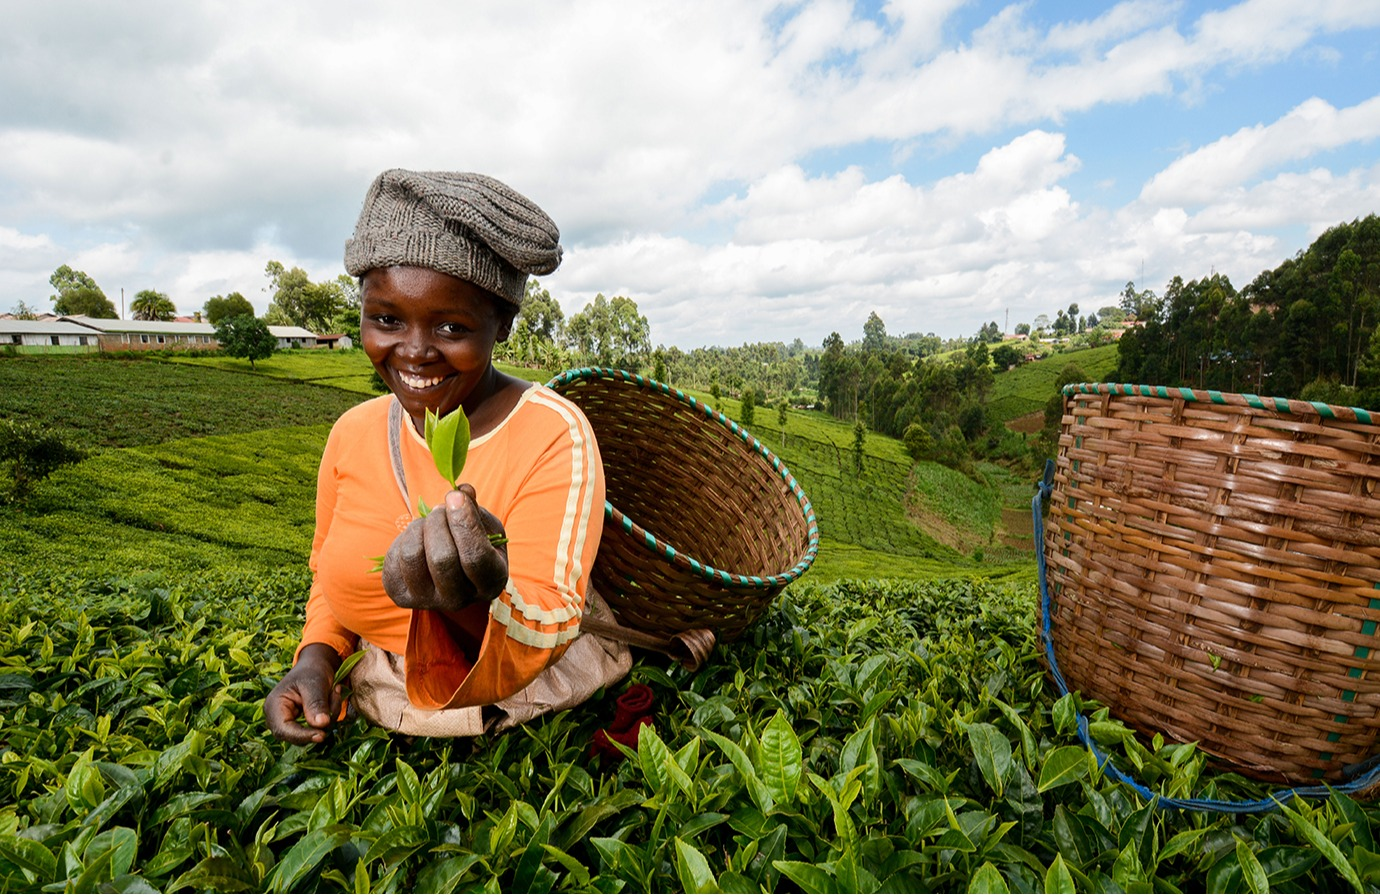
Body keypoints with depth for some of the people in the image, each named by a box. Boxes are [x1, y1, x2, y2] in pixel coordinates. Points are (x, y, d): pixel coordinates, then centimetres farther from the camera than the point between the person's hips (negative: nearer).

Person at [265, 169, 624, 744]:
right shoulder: (353, 433, -2)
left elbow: (533, 657, -20)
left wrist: (475, 606, -39)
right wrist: (317, 656, -5)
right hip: (381, 725, 4)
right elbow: (329, 578, 13)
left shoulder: (554, 435, -17)